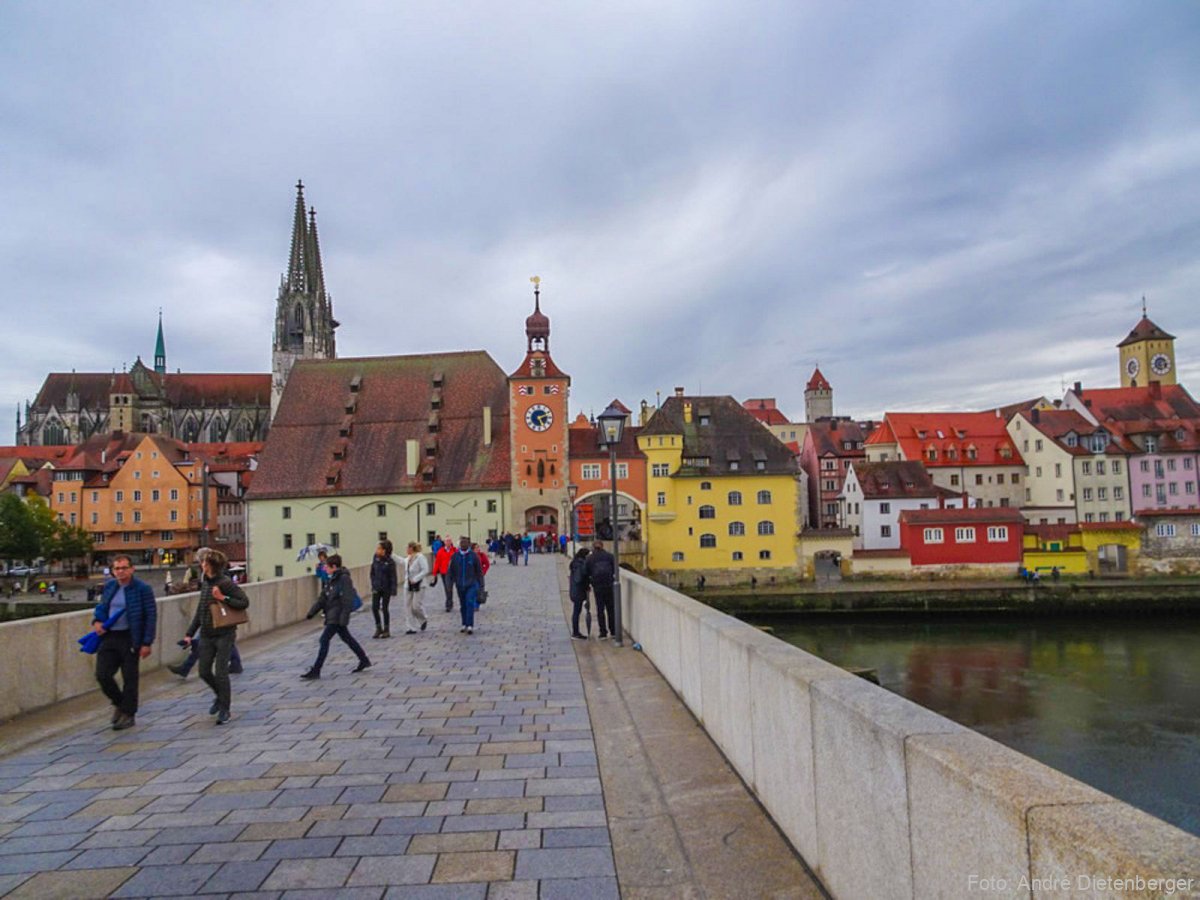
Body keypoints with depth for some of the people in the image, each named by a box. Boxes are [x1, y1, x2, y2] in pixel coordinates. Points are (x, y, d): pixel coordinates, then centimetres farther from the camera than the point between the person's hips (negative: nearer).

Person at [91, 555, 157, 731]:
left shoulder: (143, 589, -9)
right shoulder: (109, 586, 8)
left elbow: (151, 616, -10)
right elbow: (101, 607, 24)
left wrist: (147, 643, -14)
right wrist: (96, 621, 1)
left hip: (130, 639, -5)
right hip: (109, 637, 5)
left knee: (129, 678, 3)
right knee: (102, 674, 0)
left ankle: (128, 714, 18)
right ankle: (118, 703, 26)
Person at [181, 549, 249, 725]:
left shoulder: (226, 583, -13)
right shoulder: (205, 582, 9)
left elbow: (244, 602, -15)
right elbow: (200, 609, 16)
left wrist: (223, 598, -23)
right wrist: (190, 633, 14)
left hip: (224, 634, -7)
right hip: (206, 635, 7)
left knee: (221, 673, -3)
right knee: (204, 672, 10)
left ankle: (224, 710, 11)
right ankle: (219, 695, 37)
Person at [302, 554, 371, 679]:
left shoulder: (344, 579, -16)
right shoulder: (332, 580, 12)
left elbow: (348, 600, -20)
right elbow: (323, 598, 14)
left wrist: (344, 618, -23)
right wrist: (311, 613, 9)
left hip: (338, 616, -10)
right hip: (332, 616, 10)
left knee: (324, 640, -9)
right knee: (346, 638, 17)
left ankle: (315, 671, -5)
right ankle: (364, 660, 29)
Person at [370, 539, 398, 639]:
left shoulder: (390, 562, -13)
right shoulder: (376, 558, 0)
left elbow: (393, 577, -11)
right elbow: (372, 573, 9)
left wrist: (393, 591, -14)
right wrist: (373, 585, 1)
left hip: (386, 589, -4)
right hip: (376, 588, 4)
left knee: (384, 609, 2)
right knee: (374, 608, 0)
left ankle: (387, 630, 15)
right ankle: (379, 628, 16)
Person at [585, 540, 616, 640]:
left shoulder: (590, 559, 3)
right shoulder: (609, 556, 3)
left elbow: (587, 574, 4)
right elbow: (615, 570, 1)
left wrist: (588, 585, 16)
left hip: (597, 587, 0)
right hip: (609, 586, 1)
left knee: (600, 610, 7)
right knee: (611, 609, 11)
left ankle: (603, 632, 6)